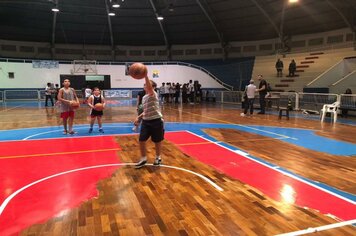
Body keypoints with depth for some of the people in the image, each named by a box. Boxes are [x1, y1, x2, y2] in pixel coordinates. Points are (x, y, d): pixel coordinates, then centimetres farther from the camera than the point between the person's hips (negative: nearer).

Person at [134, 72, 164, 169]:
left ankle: (158, 157, 30)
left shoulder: (154, 94, -10)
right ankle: (143, 159, 18)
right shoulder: (144, 97, 12)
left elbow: (149, 87, -33)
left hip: (156, 121, -6)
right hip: (146, 121, 6)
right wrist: (139, 117, 11)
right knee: (141, 140, 1)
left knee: (157, 141, 9)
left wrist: (145, 76, -42)